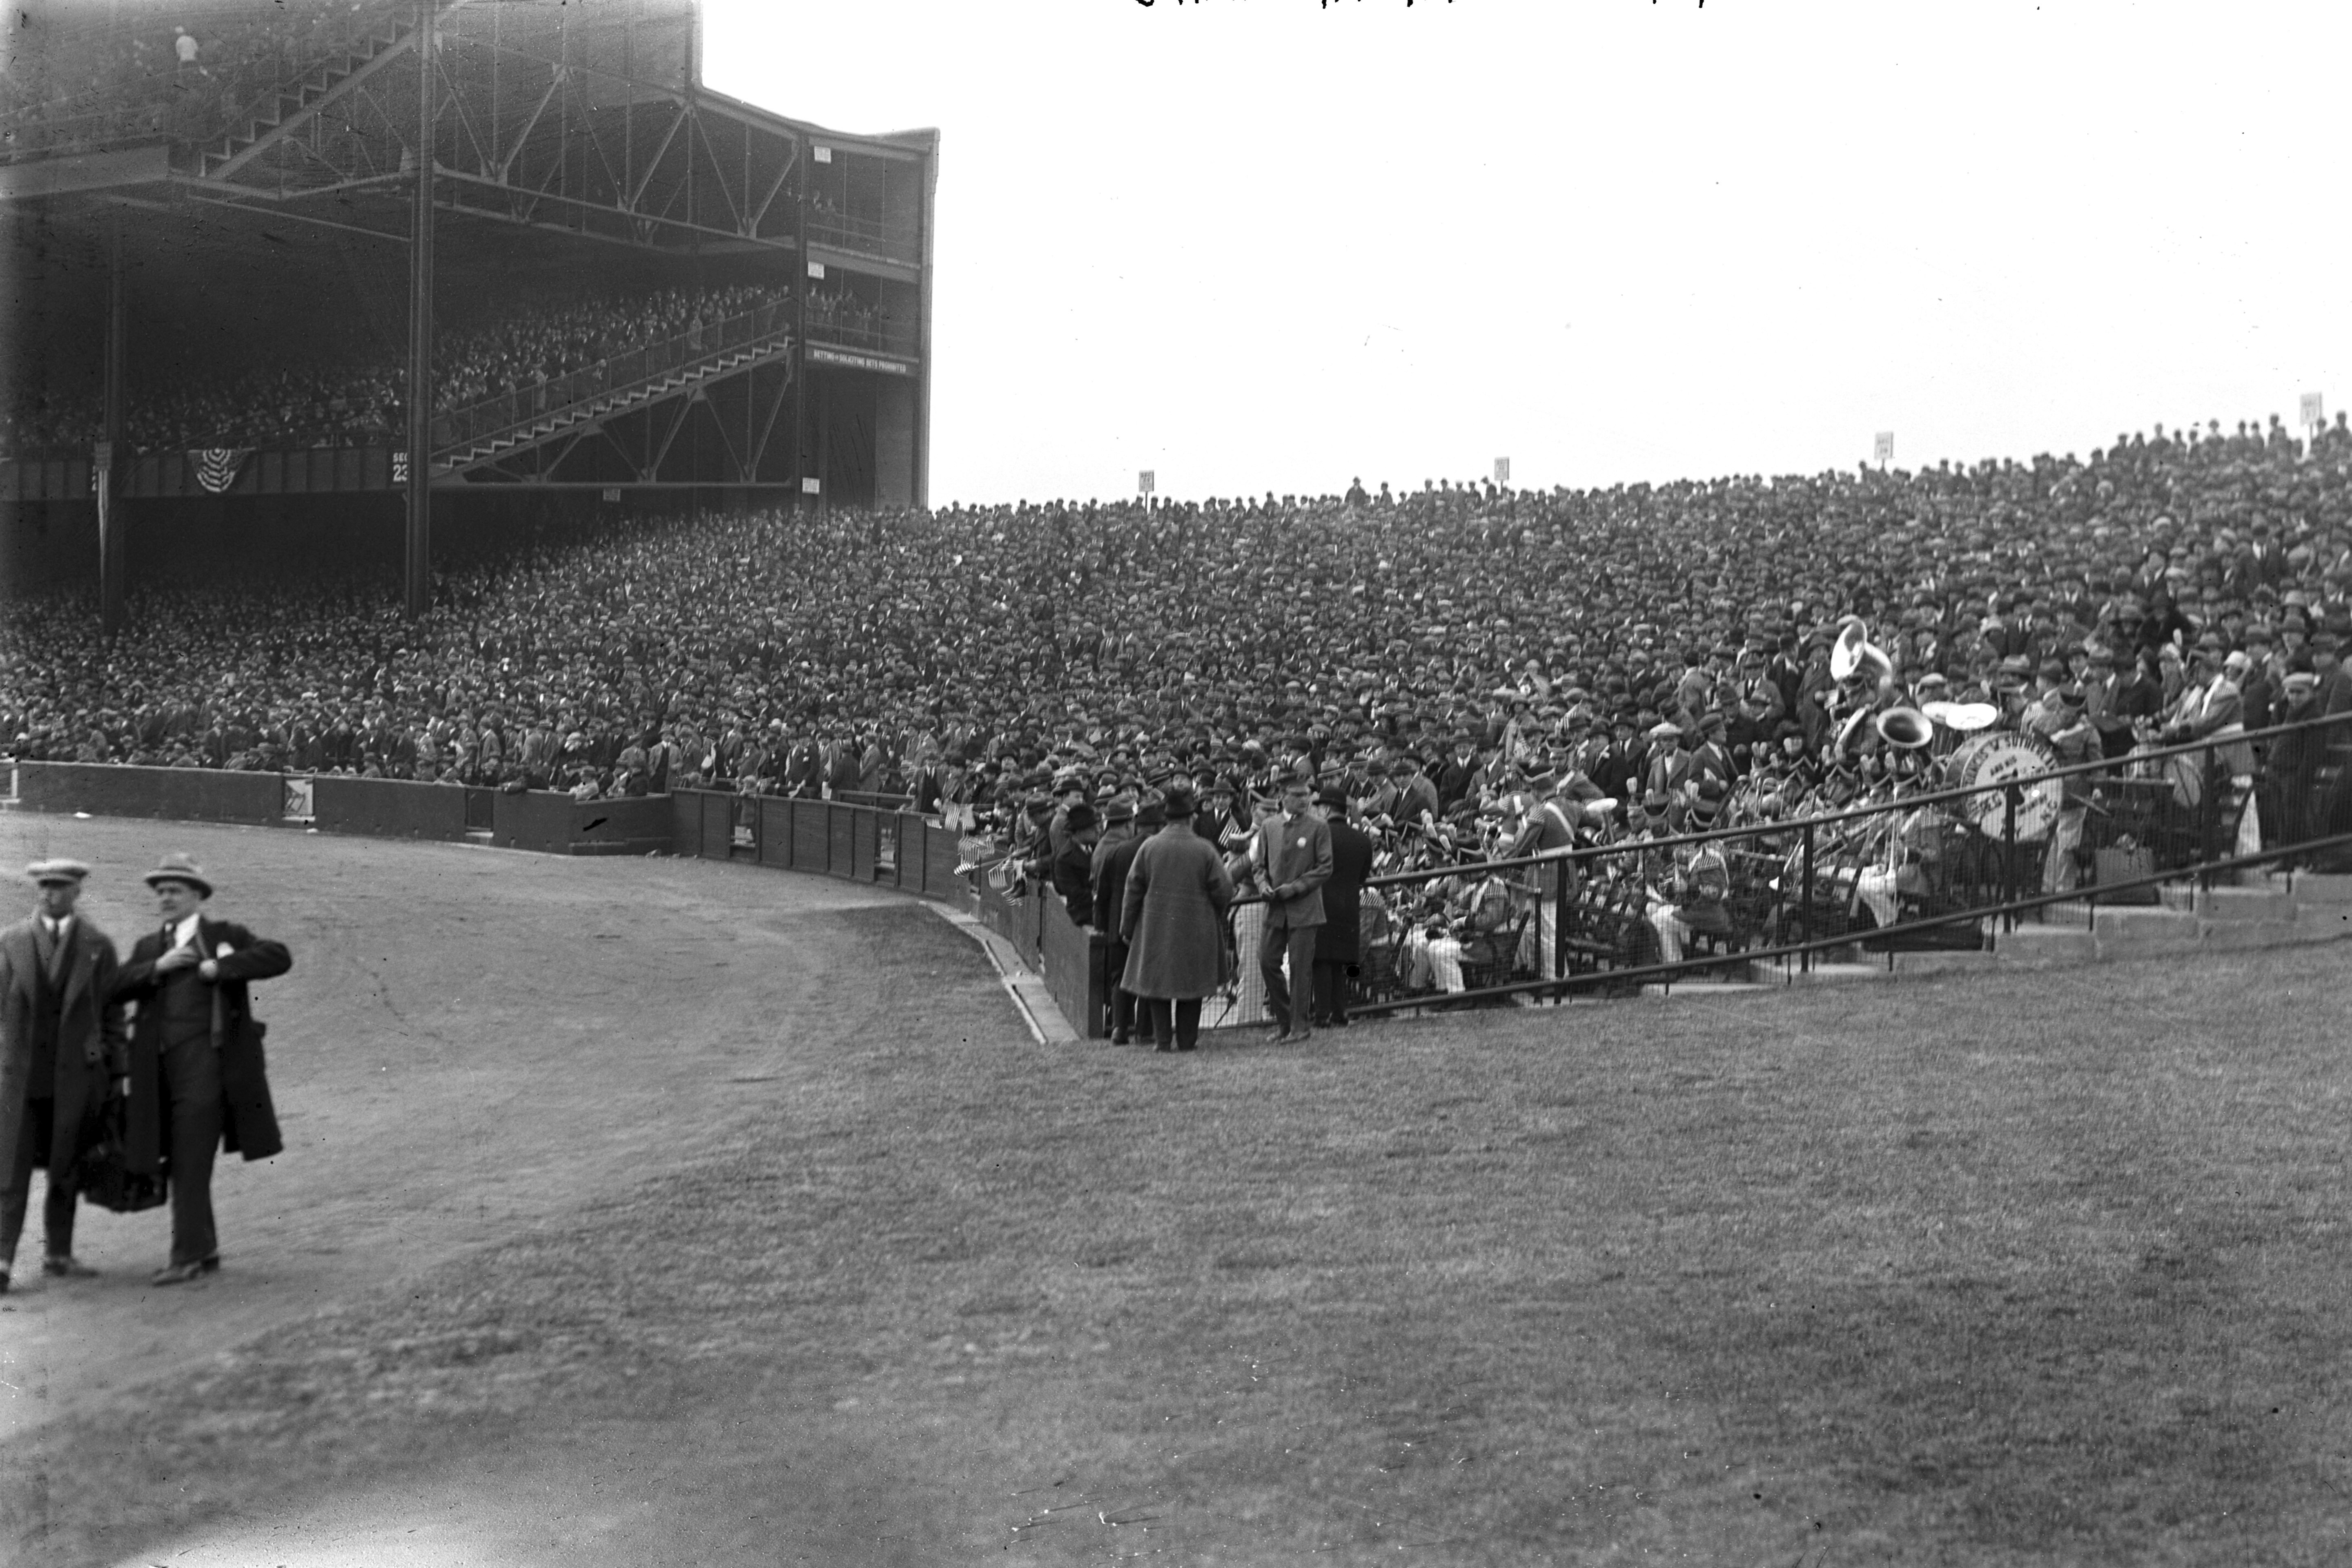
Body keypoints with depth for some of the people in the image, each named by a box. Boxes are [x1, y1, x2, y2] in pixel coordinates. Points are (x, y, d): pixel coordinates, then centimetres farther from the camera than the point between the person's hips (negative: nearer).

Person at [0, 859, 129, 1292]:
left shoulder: (99, 945, 4)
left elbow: (111, 1013, 6)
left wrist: (121, 1072, 2)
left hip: (76, 1074, 1)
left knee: (65, 1171, 6)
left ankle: (57, 1254, 16)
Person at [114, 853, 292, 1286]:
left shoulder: (226, 936, 5)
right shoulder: (148, 947, 20)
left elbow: (279, 956, -10)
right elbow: (116, 990, 6)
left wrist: (220, 967, -15)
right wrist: (157, 967, -9)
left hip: (205, 1061, -6)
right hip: (161, 1067, 6)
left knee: (191, 1161, -10)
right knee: (179, 1164, 11)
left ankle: (187, 1256, -9)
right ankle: (205, 1249, 21)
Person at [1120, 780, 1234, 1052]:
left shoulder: (1149, 847, -6)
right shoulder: (1205, 850, -9)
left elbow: (1133, 890, -1)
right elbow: (1223, 891, -5)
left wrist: (1127, 927, 9)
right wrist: (1217, 917, 16)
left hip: (1155, 928, 1)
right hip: (1195, 928, -1)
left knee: (1157, 979, 10)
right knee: (1190, 983, 11)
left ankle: (1162, 1039, 7)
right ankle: (1186, 1039, 14)